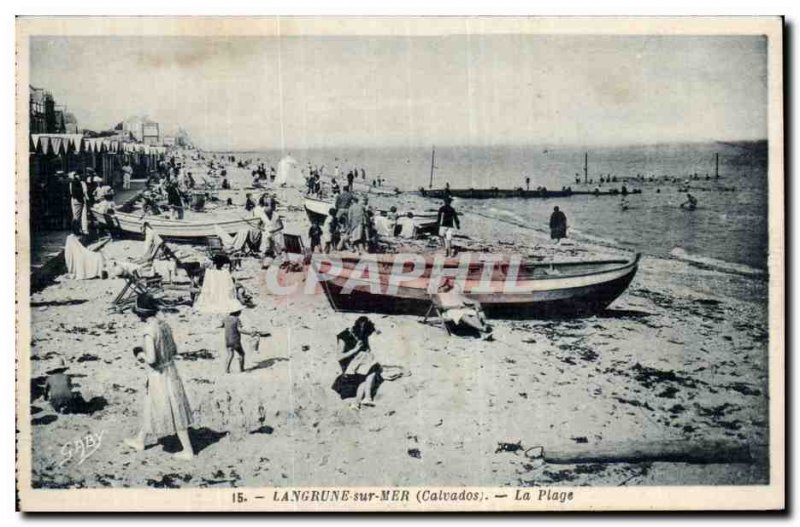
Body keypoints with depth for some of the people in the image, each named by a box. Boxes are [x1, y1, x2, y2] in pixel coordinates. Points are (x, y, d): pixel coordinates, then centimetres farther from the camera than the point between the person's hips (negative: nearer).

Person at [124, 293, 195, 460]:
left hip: (159, 375, -8)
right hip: (170, 371, 8)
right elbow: (174, 350, 10)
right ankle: (140, 441, 40)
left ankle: (188, 450, 9)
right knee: (151, 408, 23)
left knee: (173, 413, 2)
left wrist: (141, 355, -6)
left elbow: (151, 359, -28)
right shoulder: (164, 324, 2)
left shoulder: (149, 331, -24)